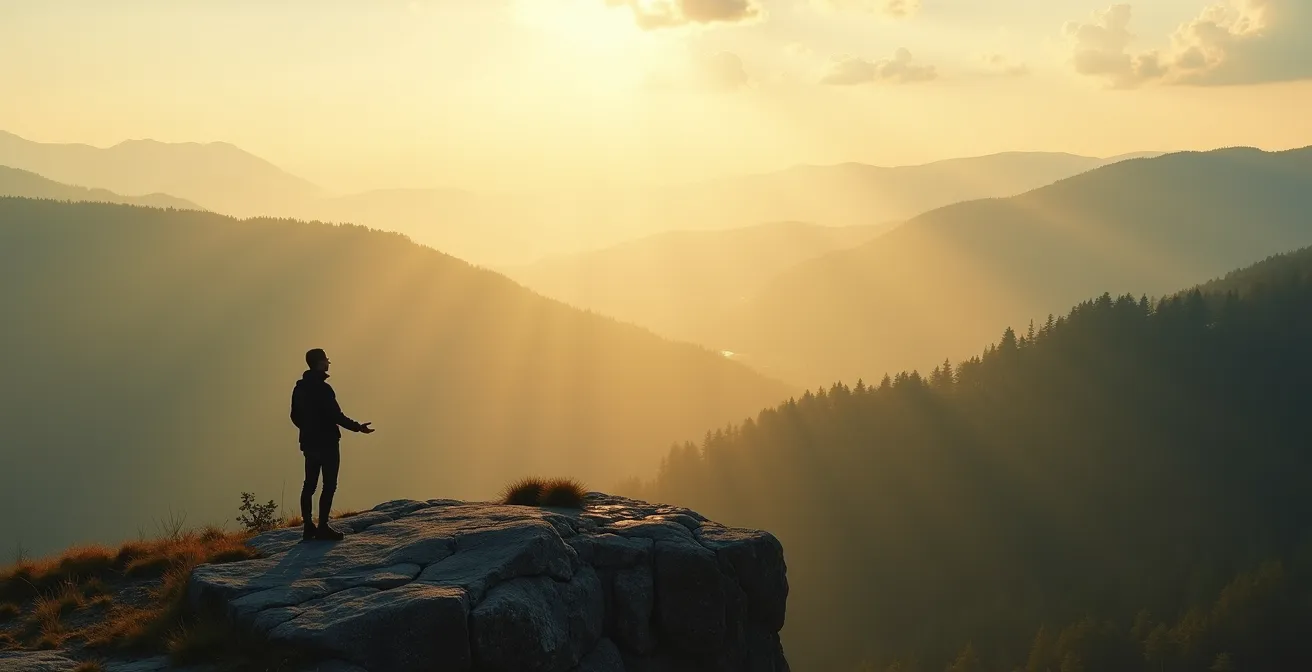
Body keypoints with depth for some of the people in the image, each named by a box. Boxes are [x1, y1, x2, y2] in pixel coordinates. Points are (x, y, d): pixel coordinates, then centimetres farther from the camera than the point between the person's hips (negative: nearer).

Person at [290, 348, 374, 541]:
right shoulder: (322, 388, -17)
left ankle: (308, 527, 13)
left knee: (309, 484, 12)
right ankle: (323, 527, -6)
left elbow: (295, 416, 15)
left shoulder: (299, 388, 8)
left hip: (309, 443, 8)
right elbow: (336, 415, -19)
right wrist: (358, 427, -8)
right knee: (329, 485, -3)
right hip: (327, 443, -8)